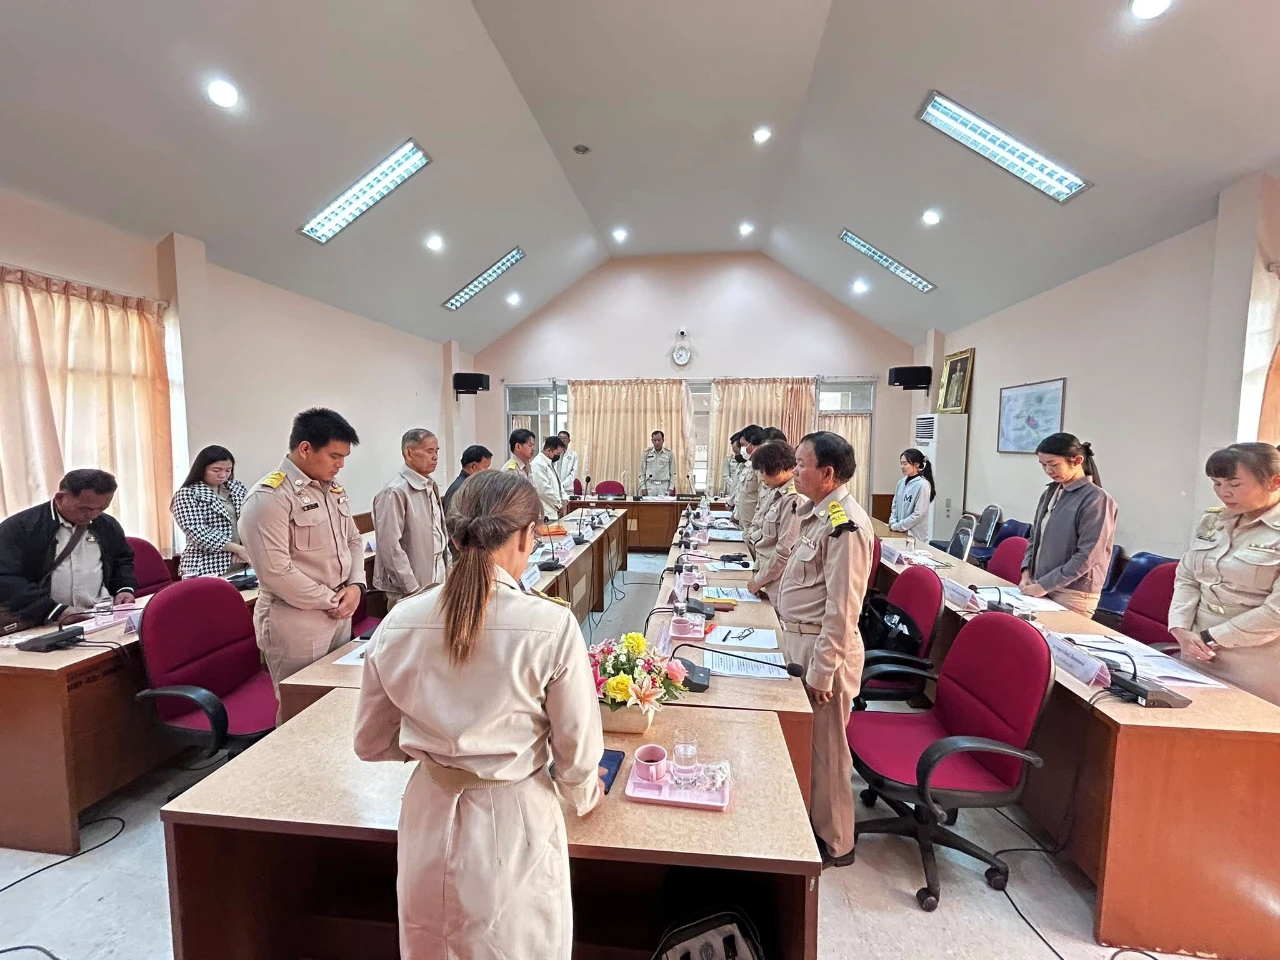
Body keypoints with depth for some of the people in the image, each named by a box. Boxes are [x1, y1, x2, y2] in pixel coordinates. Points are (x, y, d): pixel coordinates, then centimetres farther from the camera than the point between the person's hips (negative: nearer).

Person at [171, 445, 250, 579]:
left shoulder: (237, 488, 10)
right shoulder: (187, 494, -5)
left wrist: (246, 546, -12)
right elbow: (198, 535, -14)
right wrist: (237, 548, -18)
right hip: (207, 570, -4)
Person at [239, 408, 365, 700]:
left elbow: (353, 540, 15)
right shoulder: (269, 497, -18)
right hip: (296, 623, -7)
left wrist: (355, 585, -3)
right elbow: (275, 571, -23)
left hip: (339, 615, 8)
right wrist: (331, 601, -14)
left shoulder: (334, 491, 8)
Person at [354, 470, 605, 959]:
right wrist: (584, 796, 10)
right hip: (512, 820, -3)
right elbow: (577, 752, -12)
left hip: (428, 815, 4)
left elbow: (371, 743, 2)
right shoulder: (552, 625, -25)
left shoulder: (399, 623, -12)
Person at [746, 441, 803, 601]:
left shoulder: (794, 500, -22)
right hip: (767, 579, 8)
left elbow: (785, 551, -22)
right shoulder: (779, 495, 8)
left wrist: (759, 580, -12)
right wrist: (757, 573, 7)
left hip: (779, 584, -8)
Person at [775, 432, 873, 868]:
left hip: (823, 648, -9)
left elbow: (842, 607, -23)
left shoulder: (845, 524, -23)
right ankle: (809, 820, 44)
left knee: (825, 748, 10)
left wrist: (822, 670, -19)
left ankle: (834, 843, 32)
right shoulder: (818, 512, 7)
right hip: (800, 640, 9)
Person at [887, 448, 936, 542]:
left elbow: (919, 514, -17)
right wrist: (893, 523, -1)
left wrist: (896, 527, -13)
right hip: (900, 533, 6)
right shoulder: (901, 482, 6)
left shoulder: (922, 485, -14)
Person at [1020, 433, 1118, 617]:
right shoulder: (1050, 493, 8)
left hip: (1073, 593, -6)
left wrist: (1044, 585, -17)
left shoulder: (1096, 499, -13)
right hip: (1040, 585, 6)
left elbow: (1087, 556, -17)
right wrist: (1027, 572, 1)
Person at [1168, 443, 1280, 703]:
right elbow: (1186, 579, 6)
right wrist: (1181, 630, -7)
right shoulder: (1212, 522, 5)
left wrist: (1209, 638, -15)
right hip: (1198, 653, 5)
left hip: (1257, 666, -5)